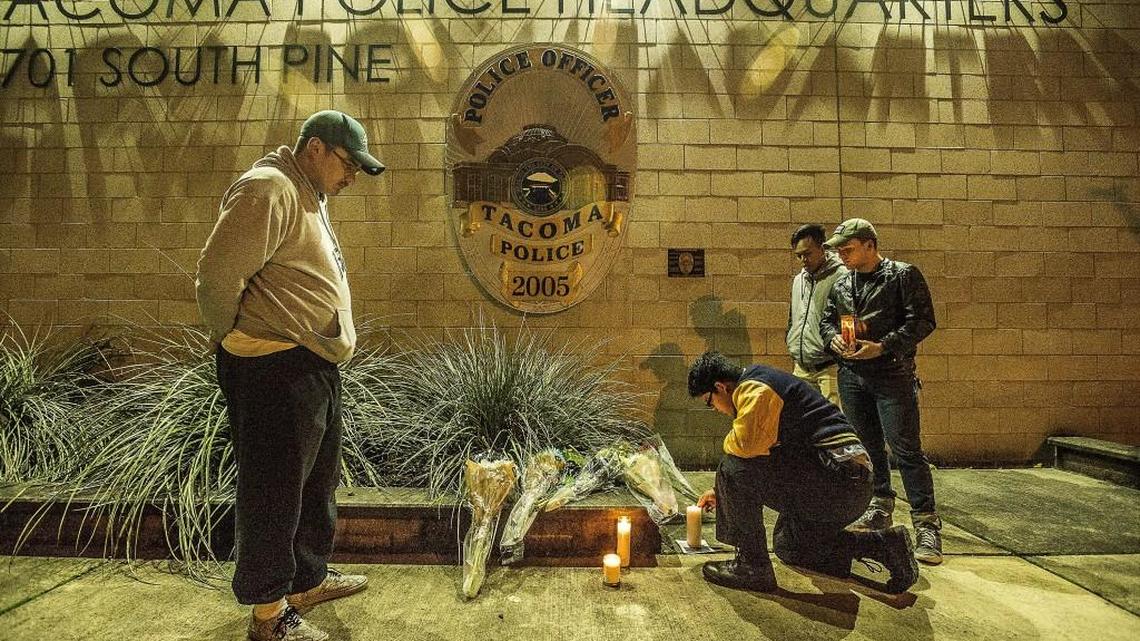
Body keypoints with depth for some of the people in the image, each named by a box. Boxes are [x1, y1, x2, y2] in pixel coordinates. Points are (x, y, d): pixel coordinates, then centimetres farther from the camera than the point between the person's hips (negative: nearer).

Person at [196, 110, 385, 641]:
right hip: (273, 372, -10)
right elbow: (217, 275, -22)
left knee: (316, 483, 20)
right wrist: (236, 339, -8)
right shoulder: (267, 190, -15)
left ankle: (309, 579, 39)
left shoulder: (307, 195, 18)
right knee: (273, 491, 3)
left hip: (313, 367, 10)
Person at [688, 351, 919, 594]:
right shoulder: (762, 383, 19)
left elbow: (748, 444, -31)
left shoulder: (754, 388, -14)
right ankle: (884, 544, 16)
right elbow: (760, 450, 29)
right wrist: (723, 490, 32)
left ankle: (752, 566, -7)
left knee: (735, 467, -18)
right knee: (787, 547, 27)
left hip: (838, 473, -11)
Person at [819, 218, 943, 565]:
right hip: (851, 375, 6)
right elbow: (826, 320, 20)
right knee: (868, 447, 14)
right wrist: (833, 338, -3)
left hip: (892, 374, -5)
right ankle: (880, 509, 29)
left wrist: (882, 347, -17)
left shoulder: (904, 275, -3)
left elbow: (922, 321, -9)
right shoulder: (842, 285, 13)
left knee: (906, 449, -7)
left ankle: (926, 525, 2)